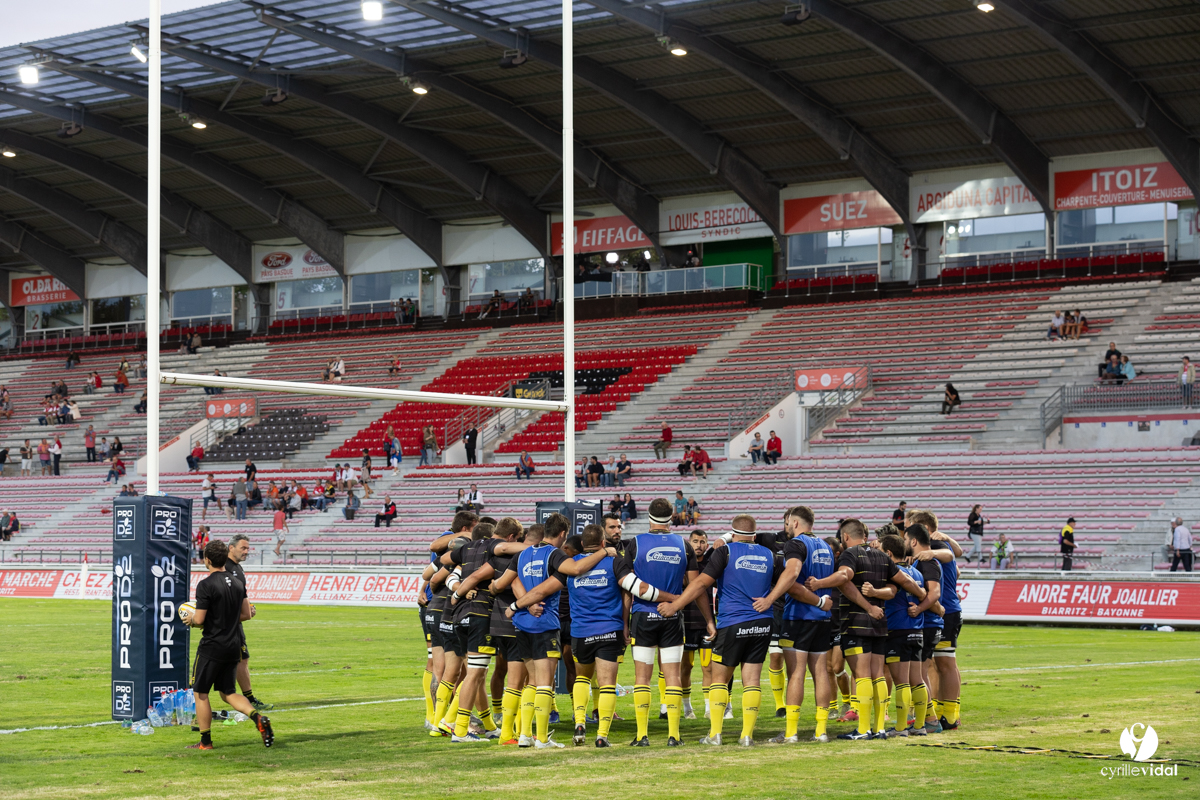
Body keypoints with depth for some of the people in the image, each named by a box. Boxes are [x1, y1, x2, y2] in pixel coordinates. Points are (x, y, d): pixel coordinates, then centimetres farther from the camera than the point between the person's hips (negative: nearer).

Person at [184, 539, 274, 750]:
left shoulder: (206, 585, -15)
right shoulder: (238, 583, 7)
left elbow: (199, 619, -17)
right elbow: (247, 614, 12)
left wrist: (191, 618, 5)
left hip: (212, 647, -7)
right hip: (233, 646, 7)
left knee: (200, 693, 7)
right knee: (228, 693, 14)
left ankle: (205, 741, 9)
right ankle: (258, 717, -9)